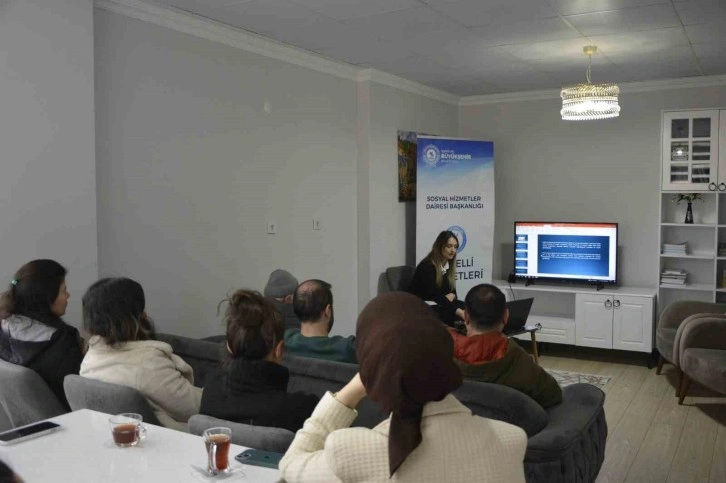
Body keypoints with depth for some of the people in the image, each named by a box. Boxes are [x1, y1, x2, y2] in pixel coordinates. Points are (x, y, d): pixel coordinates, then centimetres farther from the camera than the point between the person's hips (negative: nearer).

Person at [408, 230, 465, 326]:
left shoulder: (449, 266, 5)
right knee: (455, 314, -31)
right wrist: (458, 311, -40)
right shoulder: (427, 267, -20)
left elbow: (452, 291, 9)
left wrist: (451, 296, -18)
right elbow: (435, 295, -30)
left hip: (439, 305, 7)